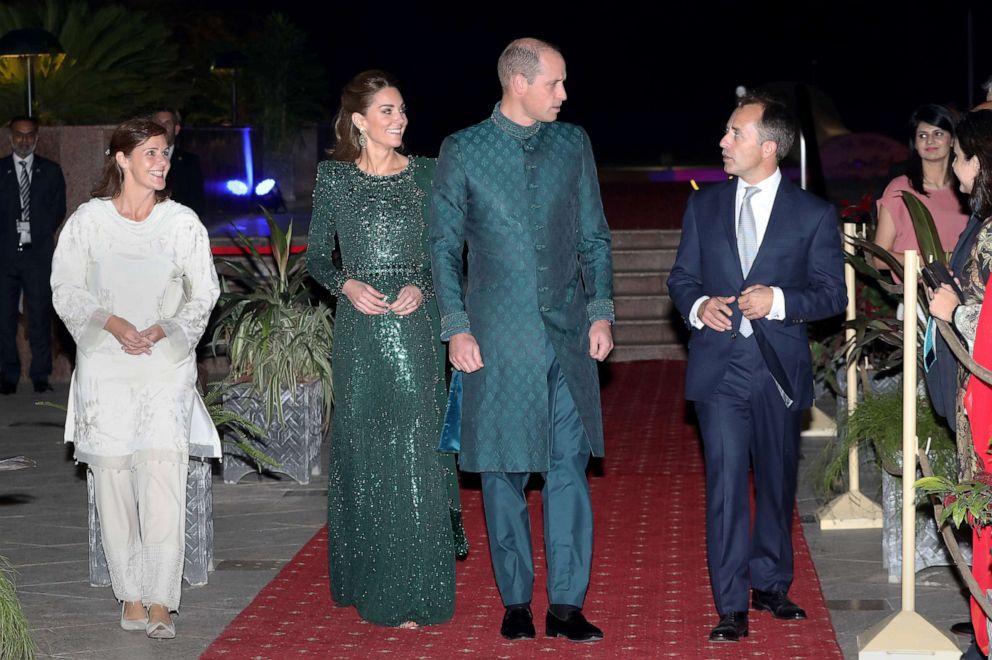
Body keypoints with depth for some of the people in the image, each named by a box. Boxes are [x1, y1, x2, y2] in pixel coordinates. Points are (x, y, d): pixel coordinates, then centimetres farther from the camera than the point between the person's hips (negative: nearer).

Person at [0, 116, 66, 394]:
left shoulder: (50, 171, 11)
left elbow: (58, 209, 10)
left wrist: (39, 231, 1)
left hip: (38, 253, 0)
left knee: (40, 315, -2)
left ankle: (40, 375, 5)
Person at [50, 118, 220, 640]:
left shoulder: (182, 221, 6)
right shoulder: (89, 219, 4)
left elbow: (203, 294, 7)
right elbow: (66, 289, 3)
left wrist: (163, 330, -9)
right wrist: (113, 324, -12)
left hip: (167, 363, 0)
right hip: (104, 363, 1)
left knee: (163, 471, -12)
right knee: (113, 472, -2)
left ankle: (161, 603, -12)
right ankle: (131, 595, 6)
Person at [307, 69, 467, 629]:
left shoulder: (426, 175, 5)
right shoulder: (334, 177, 5)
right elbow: (317, 256, 9)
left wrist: (423, 287, -9)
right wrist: (345, 284, -9)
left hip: (415, 326, 0)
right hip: (360, 330, 1)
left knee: (415, 448, -3)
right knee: (364, 452, 5)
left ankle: (414, 593, 3)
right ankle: (368, 583, 16)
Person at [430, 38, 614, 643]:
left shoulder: (574, 144, 10)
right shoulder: (463, 150, 2)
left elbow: (595, 236, 14)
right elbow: (445, 246, 4)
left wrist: (601, 313, 4)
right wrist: (456, 328, -5)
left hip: (568, 333, 2)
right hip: (498, 336, -2)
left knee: (570, 467, 0)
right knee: (503, 470, 3)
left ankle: (567, 604, 5)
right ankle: (516, 603, 14)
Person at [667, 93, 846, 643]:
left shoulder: (814, 215, 0)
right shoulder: (704, 207, 8)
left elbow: (832, 293, 0)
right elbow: (681, 278, 14)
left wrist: (779, 301, -17)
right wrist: (697, 306, -8)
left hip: (779, 369, 0)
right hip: (718, 366, 1)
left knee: (777, 480, 12)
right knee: (725, 483, -6)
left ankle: (771, 584, 29)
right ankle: (732, 607, -2)